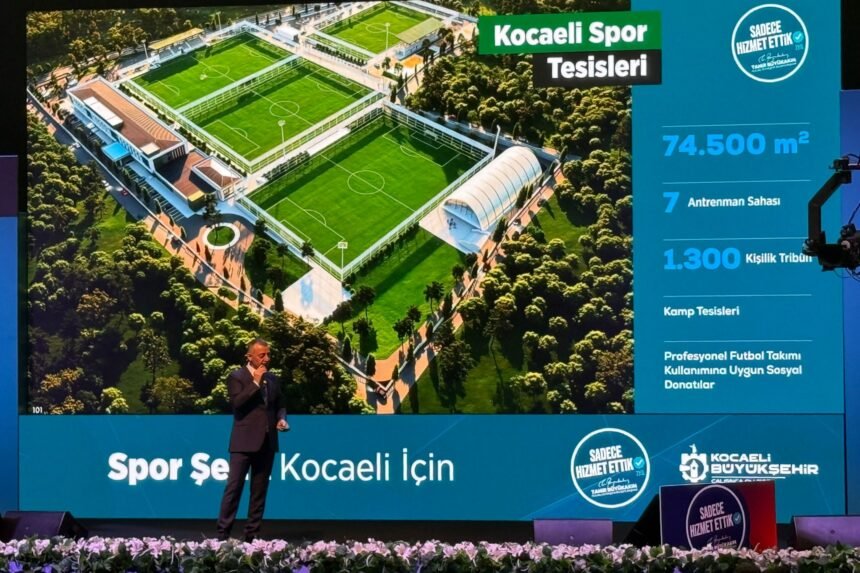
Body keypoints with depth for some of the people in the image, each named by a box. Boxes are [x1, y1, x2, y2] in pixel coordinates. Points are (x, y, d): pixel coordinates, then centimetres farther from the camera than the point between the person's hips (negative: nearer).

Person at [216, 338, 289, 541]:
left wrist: (282, 419, 0)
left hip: (267, 442, 6)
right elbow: (236, 402, -18)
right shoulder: (236, 376, -3)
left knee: (259, 490, 8)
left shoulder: (272, 378, 13)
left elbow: (279, 405, 20)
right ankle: (223, 533, 0)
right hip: (244, 441, -6)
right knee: (234, 487, -5)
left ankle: (252, 533, 15)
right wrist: (256, 382, -16)